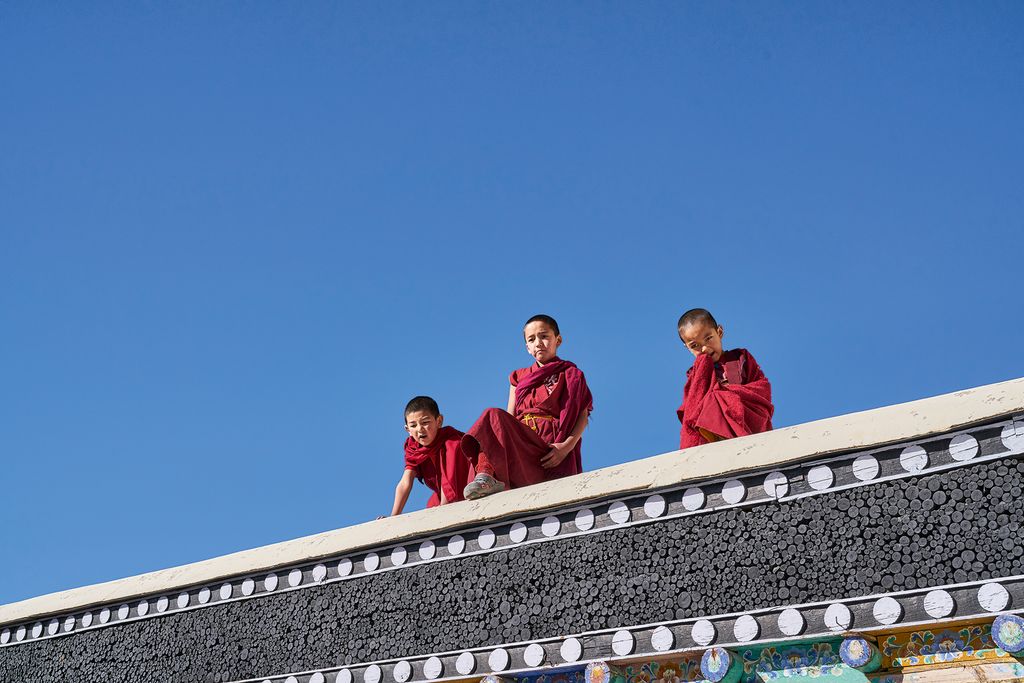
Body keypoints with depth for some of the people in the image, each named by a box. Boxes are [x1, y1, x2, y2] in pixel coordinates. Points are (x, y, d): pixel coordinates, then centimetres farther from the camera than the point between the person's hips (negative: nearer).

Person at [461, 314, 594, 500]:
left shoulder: (570, 374, 16)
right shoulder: (519, 378, 27)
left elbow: (583, 415, 5)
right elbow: (509, 418, 18)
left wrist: (567, 445, -12)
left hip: (551, 445, -2)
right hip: (520, 439, 2)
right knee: (495, 416, -26)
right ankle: (486, 477, -40)